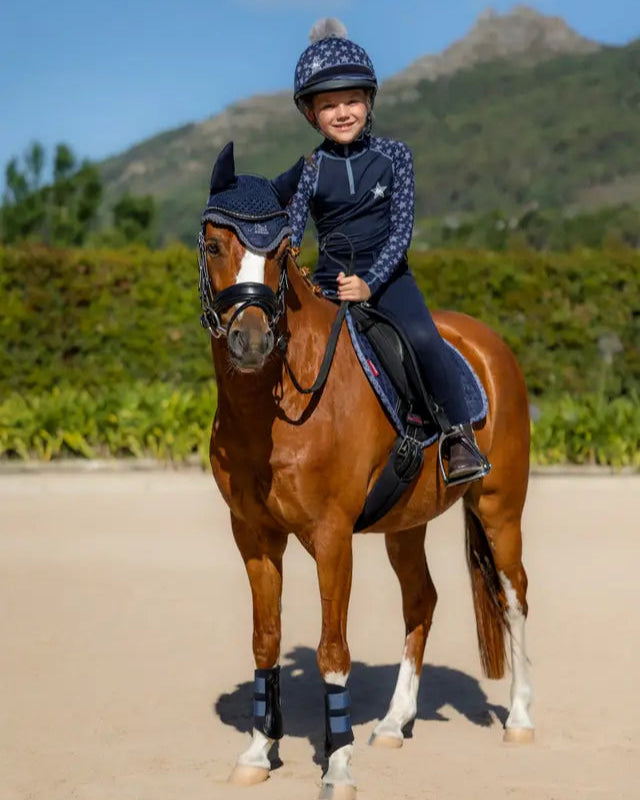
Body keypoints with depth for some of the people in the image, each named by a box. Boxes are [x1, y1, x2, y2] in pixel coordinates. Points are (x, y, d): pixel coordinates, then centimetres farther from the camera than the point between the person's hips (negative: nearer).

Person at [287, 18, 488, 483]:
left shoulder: (394, 157, -1)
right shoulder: (309, 172, 0)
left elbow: (402, 228, -7)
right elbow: (290, 236, -5)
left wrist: (369, 283, -20)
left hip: (387, 276, -2)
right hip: (328, 285, 2)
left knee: (421, 338, -29)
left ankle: (462, 438, -18)